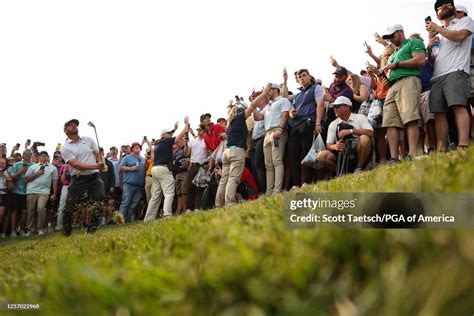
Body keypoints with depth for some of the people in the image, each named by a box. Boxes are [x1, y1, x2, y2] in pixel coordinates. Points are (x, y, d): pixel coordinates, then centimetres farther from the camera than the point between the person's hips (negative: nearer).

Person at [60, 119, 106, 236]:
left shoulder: (88, 140, 12)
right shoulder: (65, 148, -2)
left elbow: (98, 155, 13)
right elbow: (76, 165, -13)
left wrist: (101, 163, -12)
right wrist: (95, 166, -23)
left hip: (94, 178, 3)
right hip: (78, 180, -3)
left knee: (99, 206, -8)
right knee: (69, 208, -7)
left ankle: (91, 231, 3)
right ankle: (67, 234, 11)